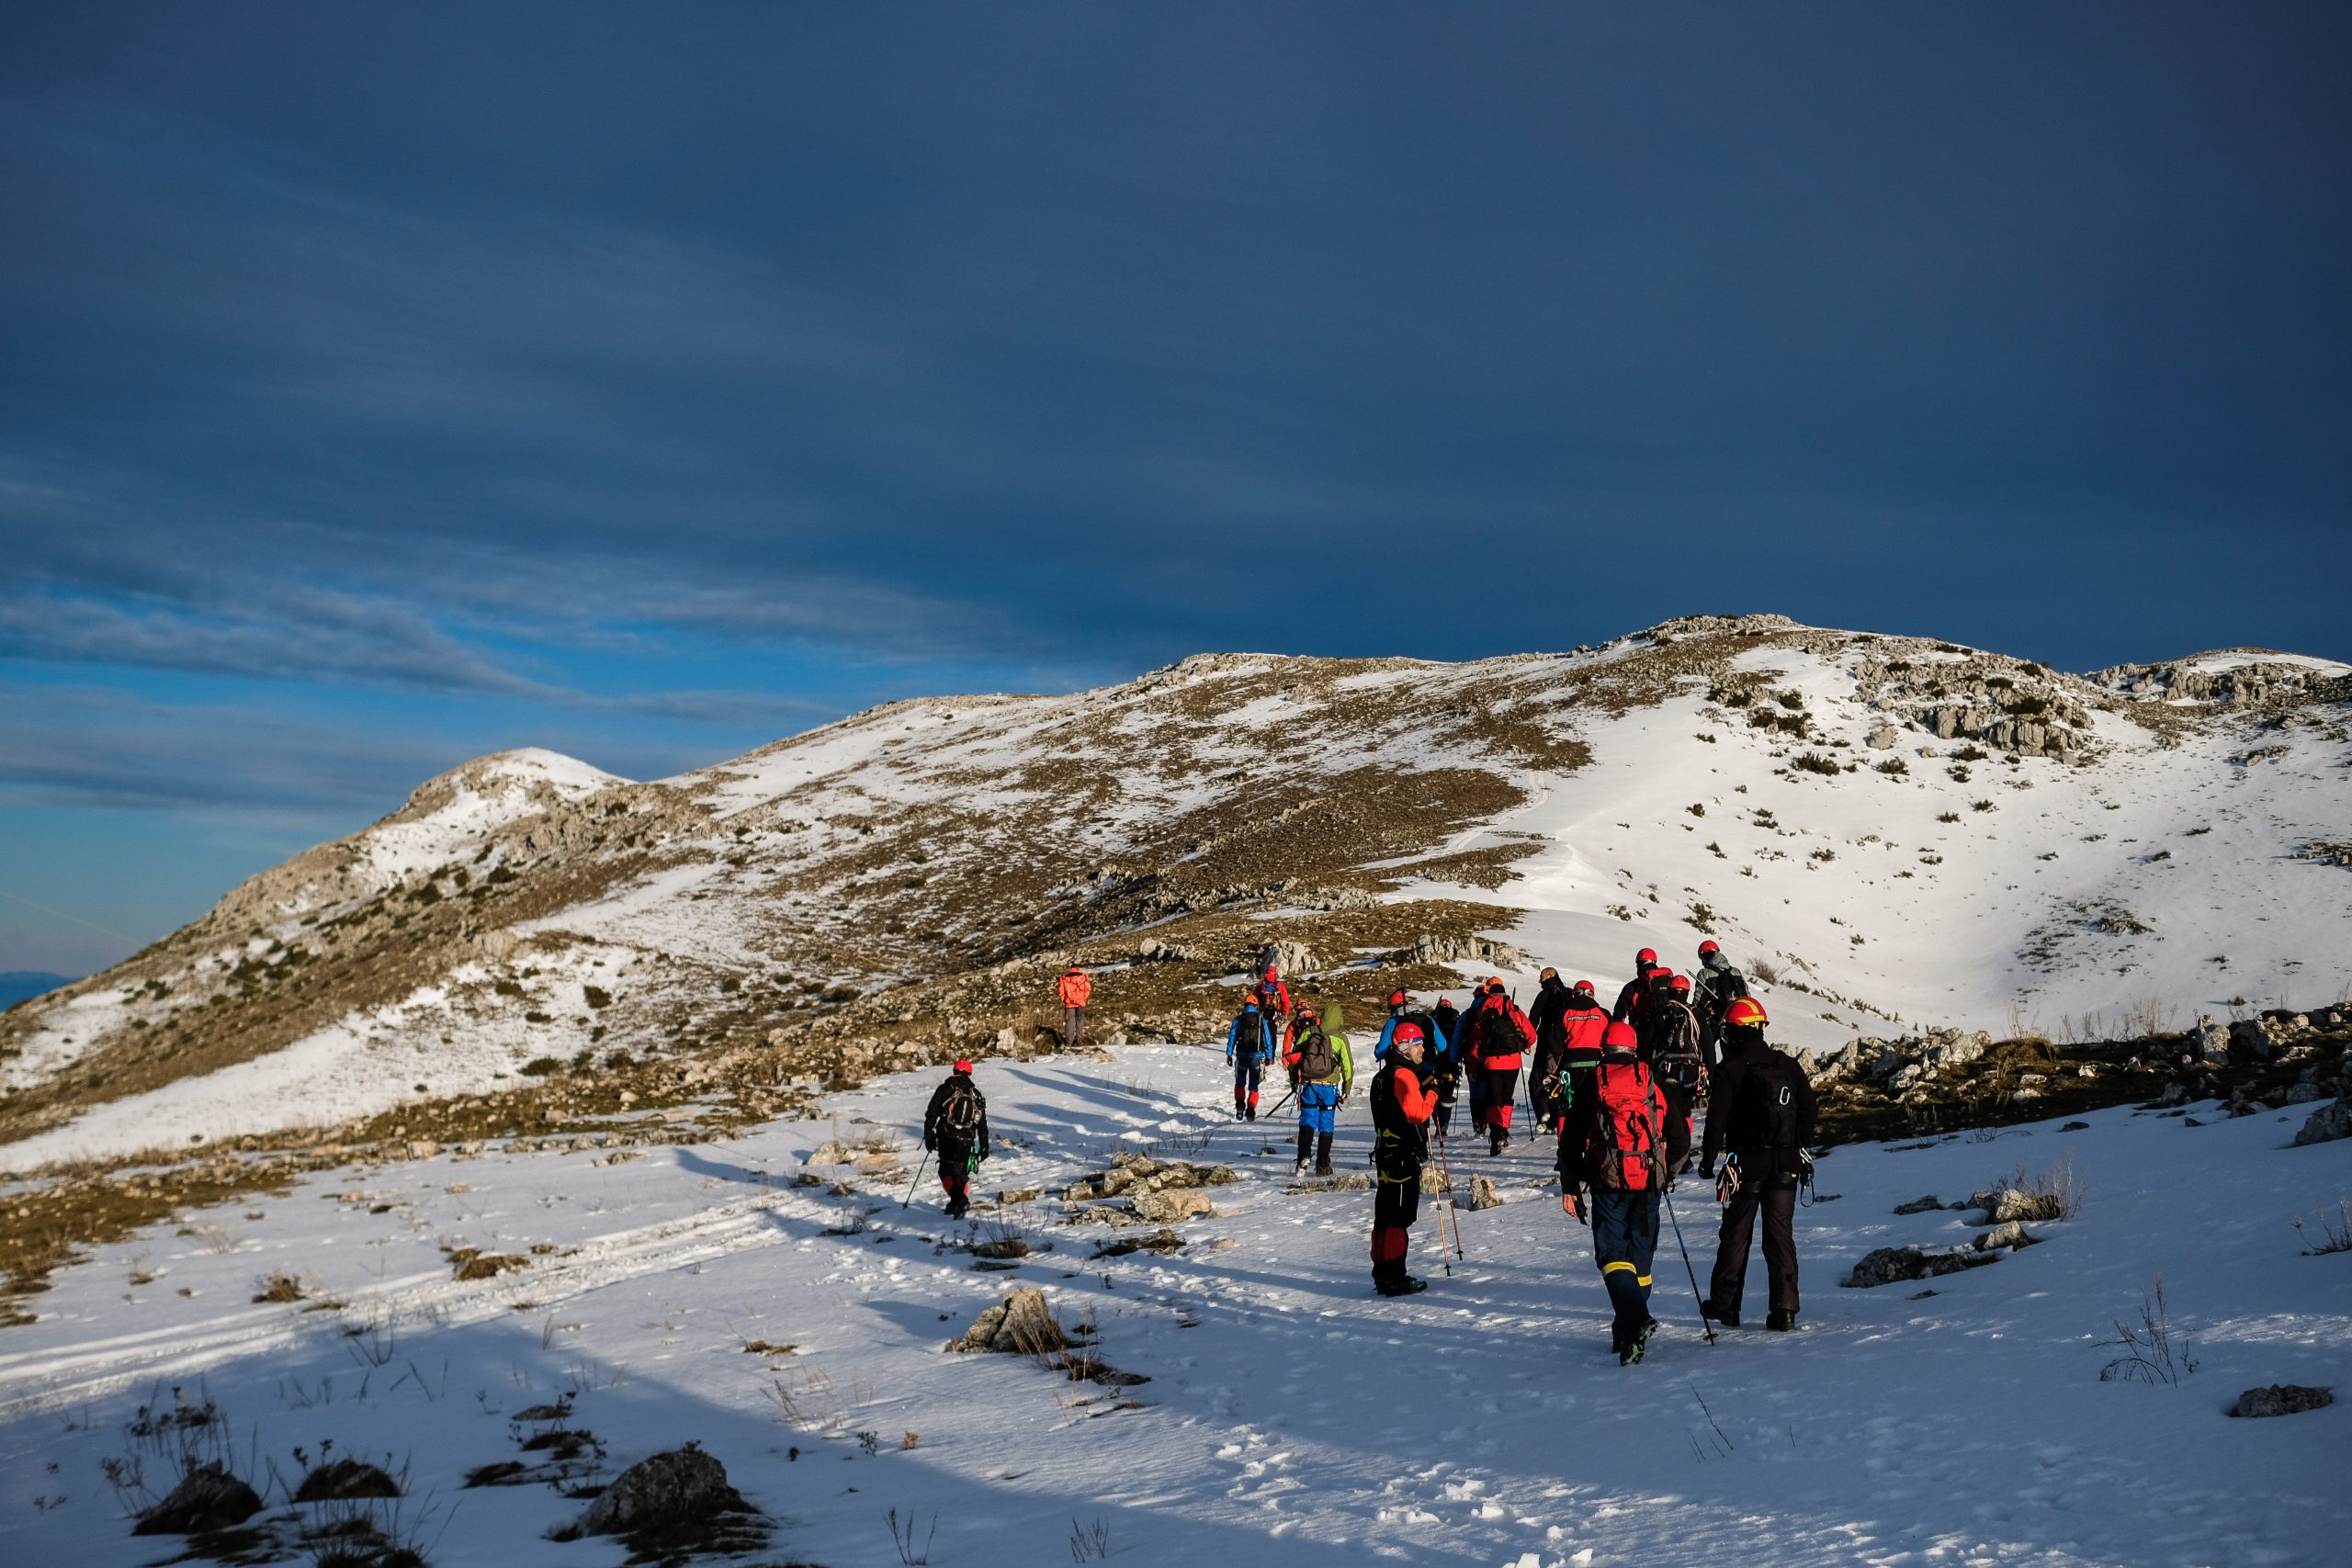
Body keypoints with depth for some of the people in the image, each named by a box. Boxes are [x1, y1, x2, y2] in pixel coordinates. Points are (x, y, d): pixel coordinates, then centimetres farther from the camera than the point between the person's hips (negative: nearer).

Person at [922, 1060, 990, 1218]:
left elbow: (931, 1114, -2)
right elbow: (982, 1124, 15)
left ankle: (958, 1197, -24)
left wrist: (928, 1137, 5)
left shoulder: (945, 1090, 2)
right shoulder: (976, 1095, 13)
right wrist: (984, 1147, 20)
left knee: (946, 1170, -1)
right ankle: (959, 1202, 8)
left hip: (946, 1138, -3)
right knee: (961, 1172, 16)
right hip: (966, 1140, 3)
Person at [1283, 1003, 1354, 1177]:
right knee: (1326, 1126, 8)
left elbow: (1292, 1057, 6)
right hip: (1329, 1086, -1)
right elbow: (1348, 1066, 1)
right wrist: (1346, 1091, 11)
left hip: (1308, 1084, 1)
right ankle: (1322, 1167, 10)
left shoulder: (1307, 1033, 4)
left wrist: (1293, 1079, 20)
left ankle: (1303, 1157, -16)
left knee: (1307, 1121, 6)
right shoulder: (1340, 1038, -1)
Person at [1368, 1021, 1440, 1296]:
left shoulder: (1384, 1075, 17)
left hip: (1387, 1152, 10)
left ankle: (1383, 1273, 21)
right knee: (1398, 1218, -6)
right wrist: (1431, 1095, -7)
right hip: (1403, 1156, -10)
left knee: (1386, 1217, 14)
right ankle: (1393, 1278, -4)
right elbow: (1417, 1113, -23)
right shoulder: (1403, 1075, -15)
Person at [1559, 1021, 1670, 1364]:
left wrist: (1570, 1187, 11)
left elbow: (1571, 1142, 5)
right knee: (1640, 1253, 12)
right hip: (1649, 1181, 2)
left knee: (1612, 1253, -4)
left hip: (1608, 1181, -2)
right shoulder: (1652, 1085, 7)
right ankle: (1627, 1330, 15)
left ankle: (1636, 1318, -26)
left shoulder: (1591, 1088, 5)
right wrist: (1666, 1171, 26)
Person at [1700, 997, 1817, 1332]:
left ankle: (1724, 1304, 17)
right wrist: (1800, 1149, 20)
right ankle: (1785, 1308, -1)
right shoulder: (1789, 1065, 5)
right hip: (1787, 1163, 3)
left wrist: (1708, 1160, -1)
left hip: (1747, 1163, -3)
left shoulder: (1729, 1070, -10)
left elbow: (1718, 1119, -11)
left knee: (1736, 1232, 9)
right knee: (1781, 1233, 6)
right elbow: (1809, 1109, 9)